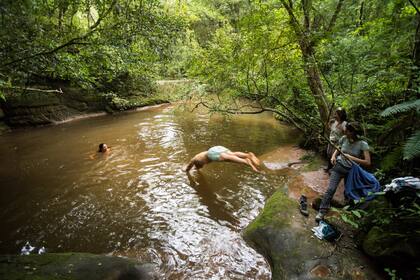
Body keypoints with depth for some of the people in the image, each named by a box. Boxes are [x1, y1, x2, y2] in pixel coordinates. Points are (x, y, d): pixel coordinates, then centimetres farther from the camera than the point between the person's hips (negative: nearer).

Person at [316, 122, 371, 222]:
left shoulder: (362, 144, -15)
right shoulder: (344, 139, -7)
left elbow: (367, 162, -18)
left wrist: (351, 158, -22)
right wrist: (334, 156, -7)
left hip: (351, 171, -1)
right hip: (339, 166, 1)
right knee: (330, 189, -11)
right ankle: (322, 212, -8)